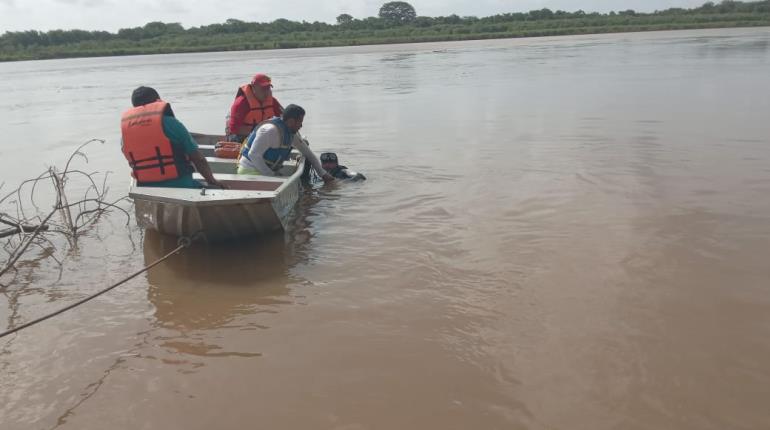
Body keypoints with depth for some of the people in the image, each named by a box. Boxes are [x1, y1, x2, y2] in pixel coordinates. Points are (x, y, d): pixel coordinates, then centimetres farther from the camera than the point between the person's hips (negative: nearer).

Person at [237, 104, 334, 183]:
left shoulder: (292, 133, 7)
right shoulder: (271, 130, -22)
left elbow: (308, 153, 18)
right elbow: (253, 155, -25)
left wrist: (323, 174, 15)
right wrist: (271, 176, -21)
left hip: (268, 172, 9)